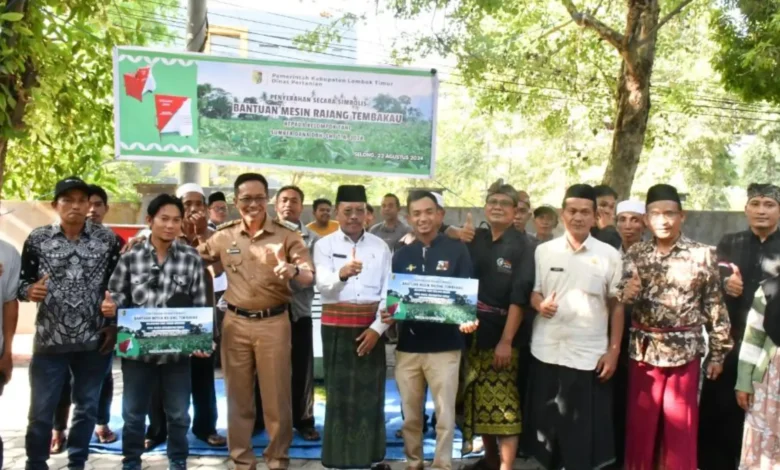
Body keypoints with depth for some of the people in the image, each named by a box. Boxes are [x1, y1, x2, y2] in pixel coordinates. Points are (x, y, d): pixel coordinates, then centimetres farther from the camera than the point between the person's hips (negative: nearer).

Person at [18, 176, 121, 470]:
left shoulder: (108, 239, 0)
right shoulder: (37, 239, 0)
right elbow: (22, 281, 3)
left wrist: (115, 325, -2)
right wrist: (29, 291, -19)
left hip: (94, 341, 1)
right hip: (50, 341, 0)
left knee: (87, 408, 12)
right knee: (41, 411, 6)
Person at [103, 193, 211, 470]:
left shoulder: (191, 258, -2)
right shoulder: (131, 256, -1)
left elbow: (200, 305, -1)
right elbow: (117, 295, 3)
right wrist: (110, 306, -18)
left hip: (177, 348, 0)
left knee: (178, 414, 12)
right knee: (133, 412, 14)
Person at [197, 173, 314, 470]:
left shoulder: (286, 235, -3)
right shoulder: (223, 236, 4)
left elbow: (309, 277, -10)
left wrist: (294, 271, -32)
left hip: (274, 322, -2)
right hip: (236, 322, 2)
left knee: (276, 397, 6)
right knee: (238, 395, 11)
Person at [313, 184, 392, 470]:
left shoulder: (380, 246, 5)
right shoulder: (325, 245, 0)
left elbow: (388, 291, 2)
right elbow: (323, 285, -15)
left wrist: (377, 328, -9)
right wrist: (341, 274, -37)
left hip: (371, 326, 2)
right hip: (337, 326, -1)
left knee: (371, 391, 5)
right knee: (339, 392, 2)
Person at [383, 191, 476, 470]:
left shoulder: (456, 250, -1)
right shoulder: (402, 254, 10)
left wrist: (466, 319, -21)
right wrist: (389, 314, -9)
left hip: (444, 344, -3)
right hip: (408, 344, 3)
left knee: (445, 414, 3)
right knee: (410, 414, 12)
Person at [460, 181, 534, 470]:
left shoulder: (522, 247, -5)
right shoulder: (474, 240, 9)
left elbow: (519, 297, -11)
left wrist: (506, 340, -16)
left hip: (500, 337, -5)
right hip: (471, 334, 5)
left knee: (503, 405, -7)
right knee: (479, 402, 13)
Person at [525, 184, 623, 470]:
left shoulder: (609, 255, 2)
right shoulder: (544, 251, 5)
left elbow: (617, 305, 4)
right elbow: (532, 293, 10)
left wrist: (614, 350, -2)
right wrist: (540, 304, -13)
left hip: (590, 355, -1)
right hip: (547, 352, 2)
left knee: (587, 430, 1)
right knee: (546, 423, 9)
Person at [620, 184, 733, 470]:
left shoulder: (702, 255, -4)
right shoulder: (635, 255, 3)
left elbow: (715, 307, -2)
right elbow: (620, 299, 0)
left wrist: (718, 353, -2)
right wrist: (625, 294, -23)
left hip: (684, 351, -2)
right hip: (643, 349, 2)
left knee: (680, 425, 8)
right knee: (640, 424, 10)